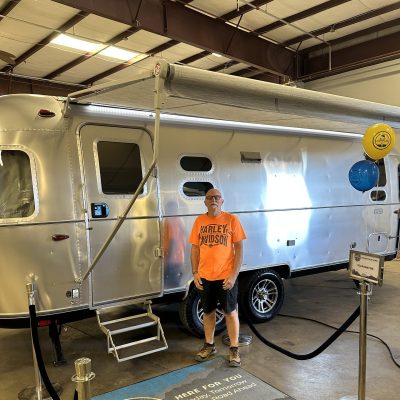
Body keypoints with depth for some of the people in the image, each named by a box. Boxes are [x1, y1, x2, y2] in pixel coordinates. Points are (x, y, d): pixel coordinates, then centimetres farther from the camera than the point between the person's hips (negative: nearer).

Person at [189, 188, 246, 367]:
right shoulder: (199, 221, 3)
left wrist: (234, 275, -13)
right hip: (205, 277, 3)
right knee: (208, 312, 16)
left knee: (230, 312, 8)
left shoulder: (231, 220, -6)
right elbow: (195, 248, 7)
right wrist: (195, 273, 0)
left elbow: (239, 249, -7)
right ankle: (209, 345, 34)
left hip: (226, 276, -3)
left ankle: (234, 349, 23)